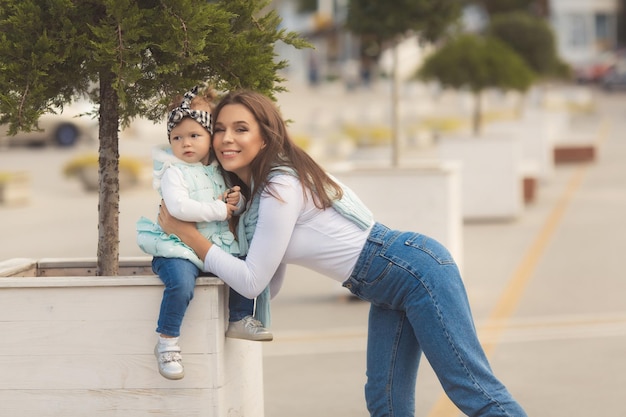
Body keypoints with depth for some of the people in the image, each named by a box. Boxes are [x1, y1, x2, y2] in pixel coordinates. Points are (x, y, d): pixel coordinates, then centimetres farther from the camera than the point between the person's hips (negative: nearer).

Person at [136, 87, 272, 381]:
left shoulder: (217, 171, 13)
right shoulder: (173, 172, -9)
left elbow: (233, 209, 23)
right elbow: (179, 207, -26)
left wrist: (238, 201, -2)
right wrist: (218, 210, -18)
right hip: (179, 249, -7)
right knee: (181, 284, -32)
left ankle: (239, 320, 25)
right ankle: (167, 343, -18)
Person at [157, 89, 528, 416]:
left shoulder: (281, 188, -17)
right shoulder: (256, 190, 12)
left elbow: (253, 281, -16)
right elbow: (270, 287, 13)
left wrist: (187, 233, -11)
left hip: (415, 268, -10)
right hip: (387, 292, 10)